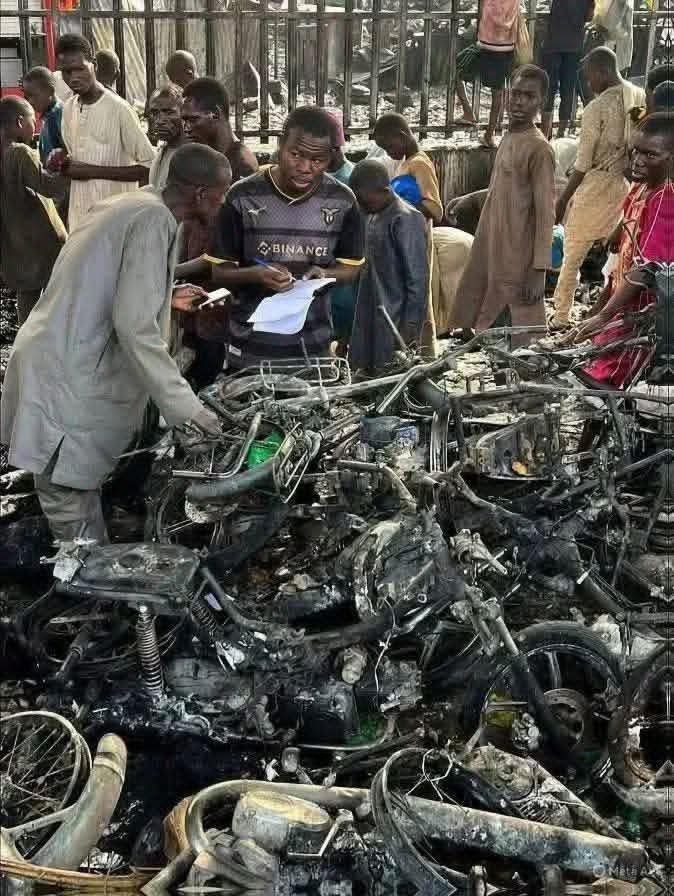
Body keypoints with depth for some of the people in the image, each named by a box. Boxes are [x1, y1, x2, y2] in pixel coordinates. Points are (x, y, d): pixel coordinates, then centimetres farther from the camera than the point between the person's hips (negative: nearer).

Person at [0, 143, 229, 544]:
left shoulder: (138, 204, 14)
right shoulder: (154, 219, -17)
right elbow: (135, 327, -25)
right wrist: (186, 406, -24)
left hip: (64, 368, 10)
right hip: (67, 387, -10)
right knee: (82, 538, -2)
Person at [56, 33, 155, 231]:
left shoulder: (118, 109, -13)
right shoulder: (68, 109, 9)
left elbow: (150, 166, -14)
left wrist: (94, 171, -16)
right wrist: (63, 165, -2)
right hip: (78, 218, 7)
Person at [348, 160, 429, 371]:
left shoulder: (406, 220, -14)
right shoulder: (372, 217, 12)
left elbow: (417, 277, -16)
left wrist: (411, 324, -18)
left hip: (395, 321, -8)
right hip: (368, 318, 8)